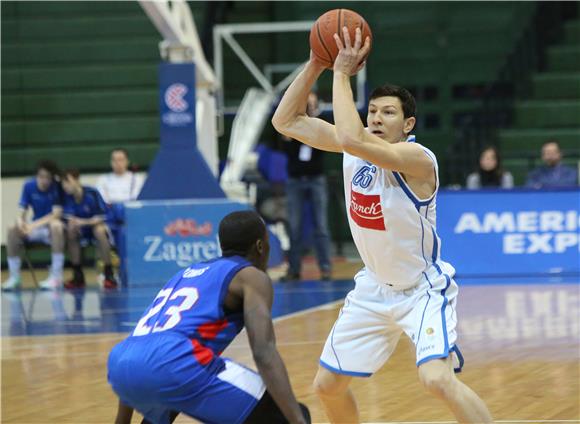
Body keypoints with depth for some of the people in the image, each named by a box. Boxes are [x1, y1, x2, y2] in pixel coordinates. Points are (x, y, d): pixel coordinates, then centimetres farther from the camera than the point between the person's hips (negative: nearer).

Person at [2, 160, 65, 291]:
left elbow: (57, 214, -21)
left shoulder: (57, 188, -14)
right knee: (12, 230, -22)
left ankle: (56, 276, -34)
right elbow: (22, 212, -2)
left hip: (52, 229, -4)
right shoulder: (29, 186, -3)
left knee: (56, 225, -38)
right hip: (35, 228, 4)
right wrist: (21, 221, -27)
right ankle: (14, 277, -13)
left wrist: (34, 225, -31)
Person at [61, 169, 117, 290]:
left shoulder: (92, 194, -23)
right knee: (70, 231, -25)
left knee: (99, 230, -37)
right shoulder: (68, 197, -10)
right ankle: (78, 276, -14)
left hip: (99, 224, -5)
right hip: (84, 230, 5)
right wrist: (72, 223, -37)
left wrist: (83, 222, -37)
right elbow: (70, 219, -13)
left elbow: (100, 218, -23)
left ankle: (109, 275, -29)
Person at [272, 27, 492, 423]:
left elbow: (351, 139, -42)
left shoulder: (417, 159, -27)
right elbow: (286, 121, -3)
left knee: (437, 378, -30)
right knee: (327, 385, 11)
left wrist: (342, 74, -33)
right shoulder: (356, 145, -5)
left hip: (424, 288, -7)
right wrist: (315, 65, -13)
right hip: (375, 287, 8)